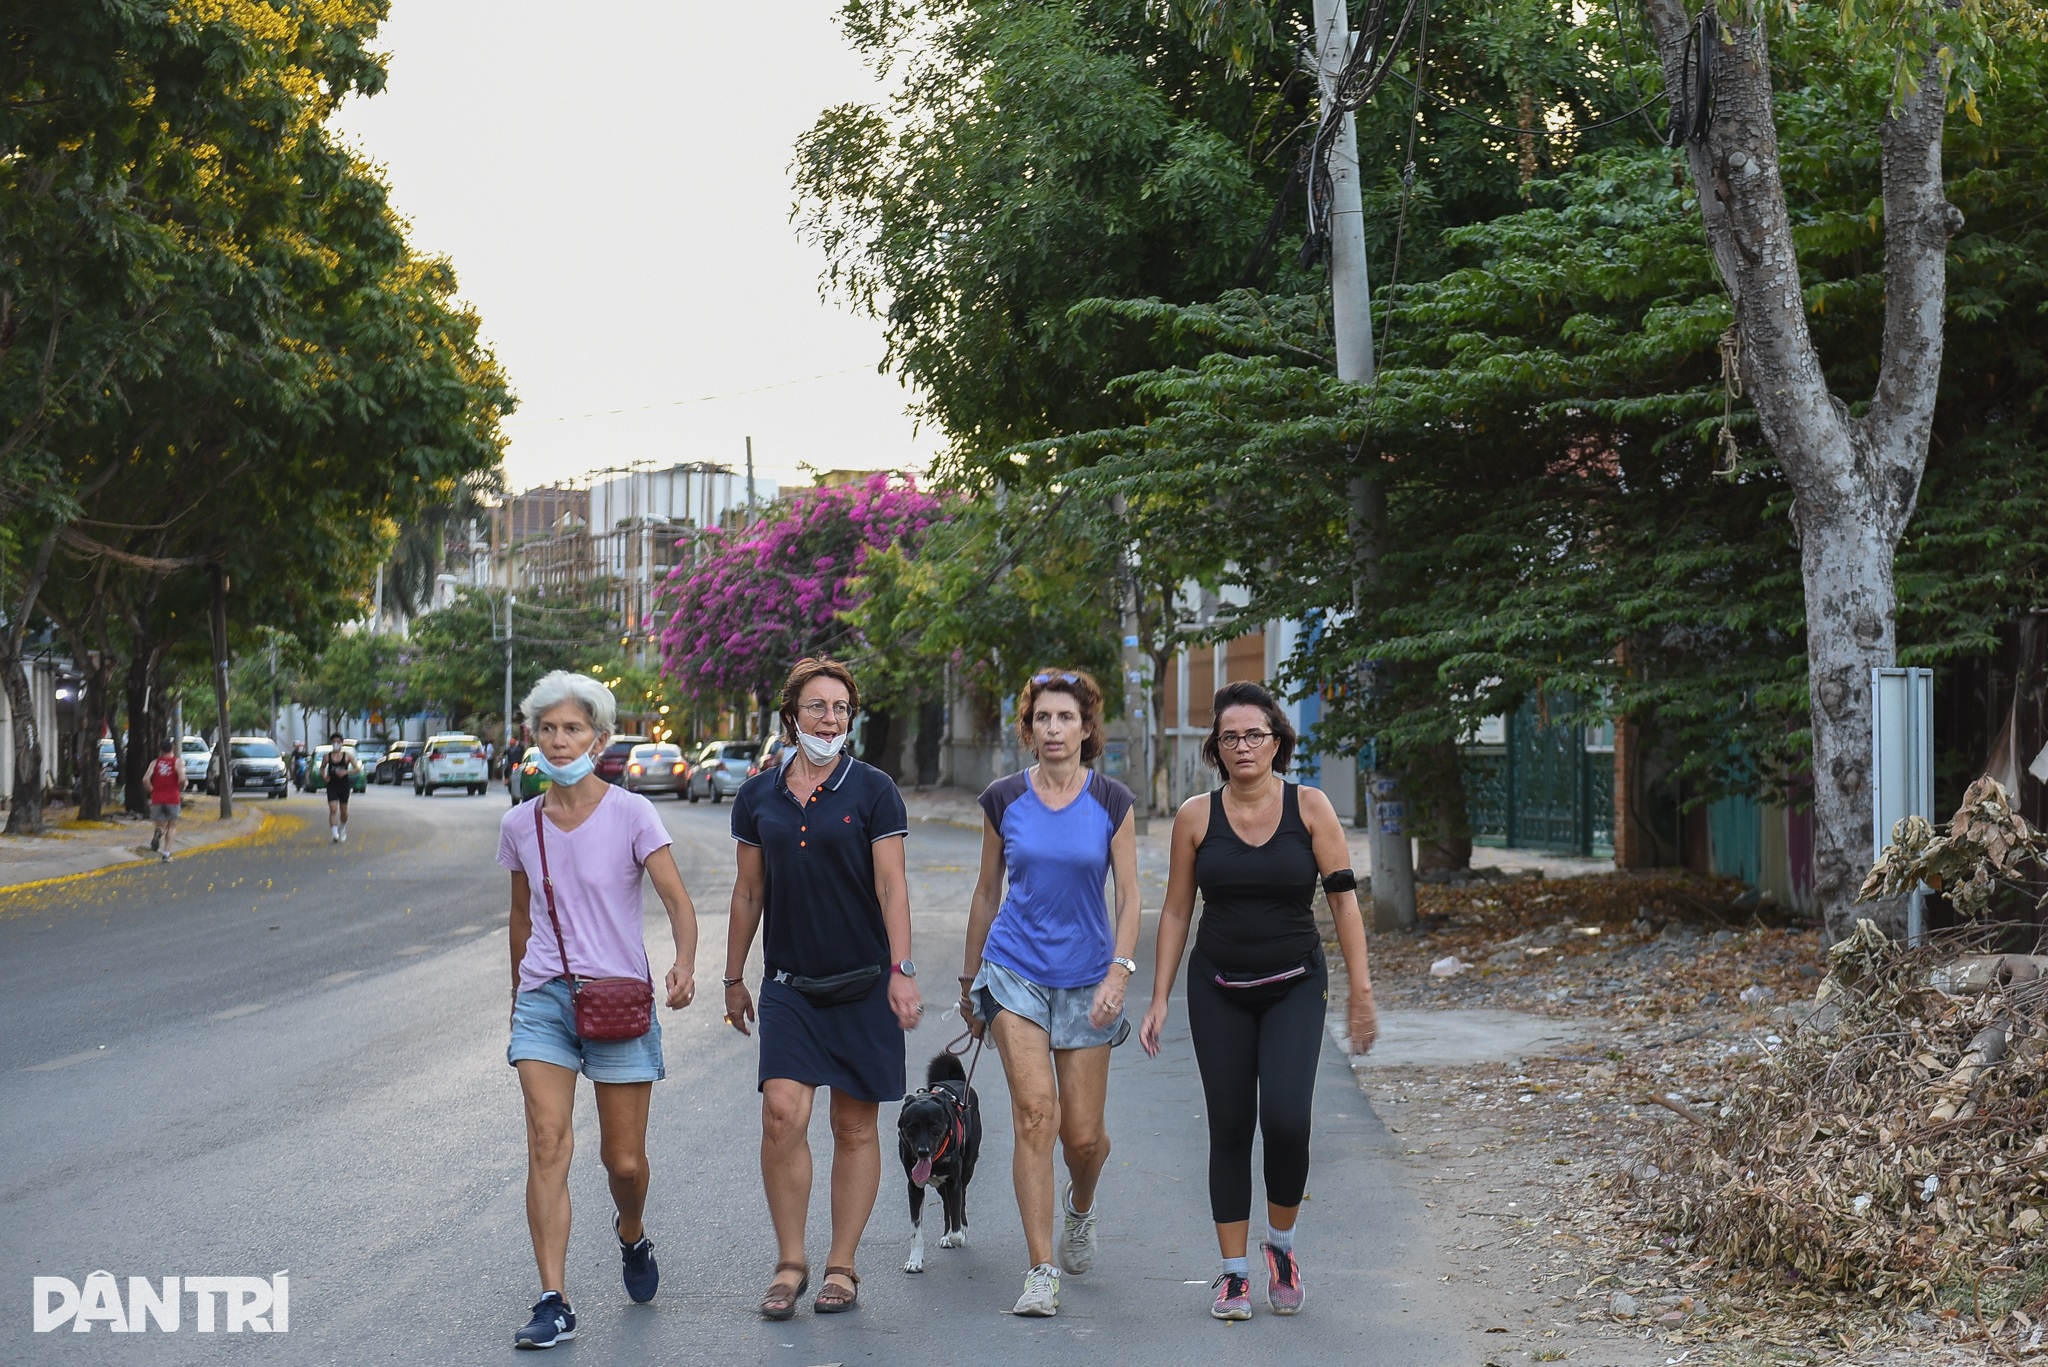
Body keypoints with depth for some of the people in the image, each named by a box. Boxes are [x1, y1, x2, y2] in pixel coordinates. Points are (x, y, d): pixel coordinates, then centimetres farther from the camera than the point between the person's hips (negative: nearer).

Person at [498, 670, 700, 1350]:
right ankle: (553, 1302, -12)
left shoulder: (630, 814, -6)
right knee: (548, 1144, -13)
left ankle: (632, 1237, 39)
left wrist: (684, 966, -31)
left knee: (624, 1160, 4)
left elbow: (677, 901, -13)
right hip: (543, 998, 2)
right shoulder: (520, 826, 5)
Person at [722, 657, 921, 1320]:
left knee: (855, 1127, 4)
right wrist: (733, 978, 16)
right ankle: (790, 1261, 0)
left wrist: (902, 972, -12)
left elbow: (891, 886, -5)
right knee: (782, 1113, -13)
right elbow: (748, 892, 14)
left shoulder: (872, 790, -2)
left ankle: (841, 1266, 14)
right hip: (788, 984, 2)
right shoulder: (758, 796, 6)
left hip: (862, 983, -1)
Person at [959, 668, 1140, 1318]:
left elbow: (1130, 897, -2)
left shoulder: (1112, 802, -2)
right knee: (1035, 1113, -15)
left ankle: (1079, 1208, 40)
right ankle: (1041, 1272, -10)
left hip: (1086, 976, 1)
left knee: (1083, 1134, 4)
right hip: (1015, 969, 0)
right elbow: (987, 893, 10)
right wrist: (970, 980, 16)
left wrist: (1120, 970, -16)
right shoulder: (1002, 800, 0)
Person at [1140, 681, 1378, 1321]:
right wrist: (1159, 999, 2)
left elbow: (1344, 900, -3)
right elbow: (1176, 912, 5)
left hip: (1294, 987, -1)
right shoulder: (1195, 817, -1)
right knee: (1229, 1128, 2)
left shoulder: (1310, 807, -4)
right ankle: (1233, 1272, 13)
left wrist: (1361, 992, -7)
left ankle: (1281, 1244, 8)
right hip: (1219, 991, 1)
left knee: (1286, 1118, -17)